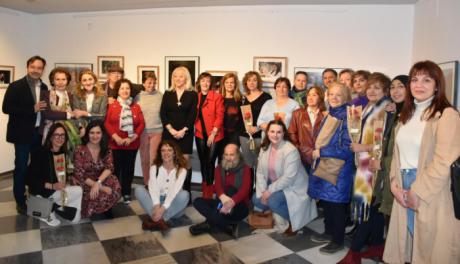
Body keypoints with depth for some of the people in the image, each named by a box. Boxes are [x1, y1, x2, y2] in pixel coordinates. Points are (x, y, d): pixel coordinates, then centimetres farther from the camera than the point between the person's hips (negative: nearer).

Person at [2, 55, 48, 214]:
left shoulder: (44, 87, 9)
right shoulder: (16, 86, -8)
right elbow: (6, 108, -15)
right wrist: (32, 109, -21)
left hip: (39, 132, 5)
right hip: (23, 133, -5)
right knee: (21, 167, 4)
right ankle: (20, 201, 17)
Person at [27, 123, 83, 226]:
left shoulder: (63, 152, 2)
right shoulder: (40, 153, -17)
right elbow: (30, 179, -18)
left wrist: (64, 183, -6)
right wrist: (52, 186, -28)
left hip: (59, 188, 7)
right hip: (41, 190, -7)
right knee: (79, 191, -17)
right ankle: (47, 211, -1)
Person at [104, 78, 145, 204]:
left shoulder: (136, 107, 7)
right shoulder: (112, 106, 3)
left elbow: (141, 124, 2)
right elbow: (107, 123, -4)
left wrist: (132, 138, -10)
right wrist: (116, 137, -15)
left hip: (132, 144, 2)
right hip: (116, 143, -1)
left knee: (128, 169, 7)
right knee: (116, 169, 2)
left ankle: (126, 193, 18)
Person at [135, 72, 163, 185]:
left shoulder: (160, 96, -1)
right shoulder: (138, 97, 3)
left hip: (157, 131, -2)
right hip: (142, 131, 2)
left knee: (154, 159, -1)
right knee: (144, 159, 10)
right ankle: (146, 183, 23)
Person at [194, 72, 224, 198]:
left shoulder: (217, 96, -3)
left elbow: (220, 116, -7)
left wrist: (213, 133, -11)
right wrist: (196, 128, -1)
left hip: (214, 135, -4)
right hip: (200, 134, 4)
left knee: (210, 162, -4)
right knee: (203, 161, 8)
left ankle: (209, 190, 7)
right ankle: (206, 188, 21)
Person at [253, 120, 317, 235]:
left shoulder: (291, 150, -25)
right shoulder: (264, 148, -3)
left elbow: (288, 178, -28)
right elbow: (260, 172, -2)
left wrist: (270, 190, -23)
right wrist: (262, 191, -13)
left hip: (293, 187, -7)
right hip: (274, 185, 7)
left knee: (273, 201, -29)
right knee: (256, 199, -8)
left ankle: (292, 219, 0)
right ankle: (277, 214, 16)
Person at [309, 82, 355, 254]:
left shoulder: (347, 117, -15)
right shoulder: (329, 115, 9)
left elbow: (347, 148, -20)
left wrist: (321, 152, -16)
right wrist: (316, 152, 4)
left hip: (339, 169, -7)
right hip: (324, 166, 7)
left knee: (336, 204, 4)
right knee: (325, 200, 16)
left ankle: (338, 240, 20)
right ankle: (329, 232, 35)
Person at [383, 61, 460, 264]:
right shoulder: (407, 114, 13)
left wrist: (418, 192, -14)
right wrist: (395, 183, -2)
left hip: (431, 192, -6)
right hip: (404, 188, 6)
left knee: (429, 247, 6)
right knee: (407, 243, 15)